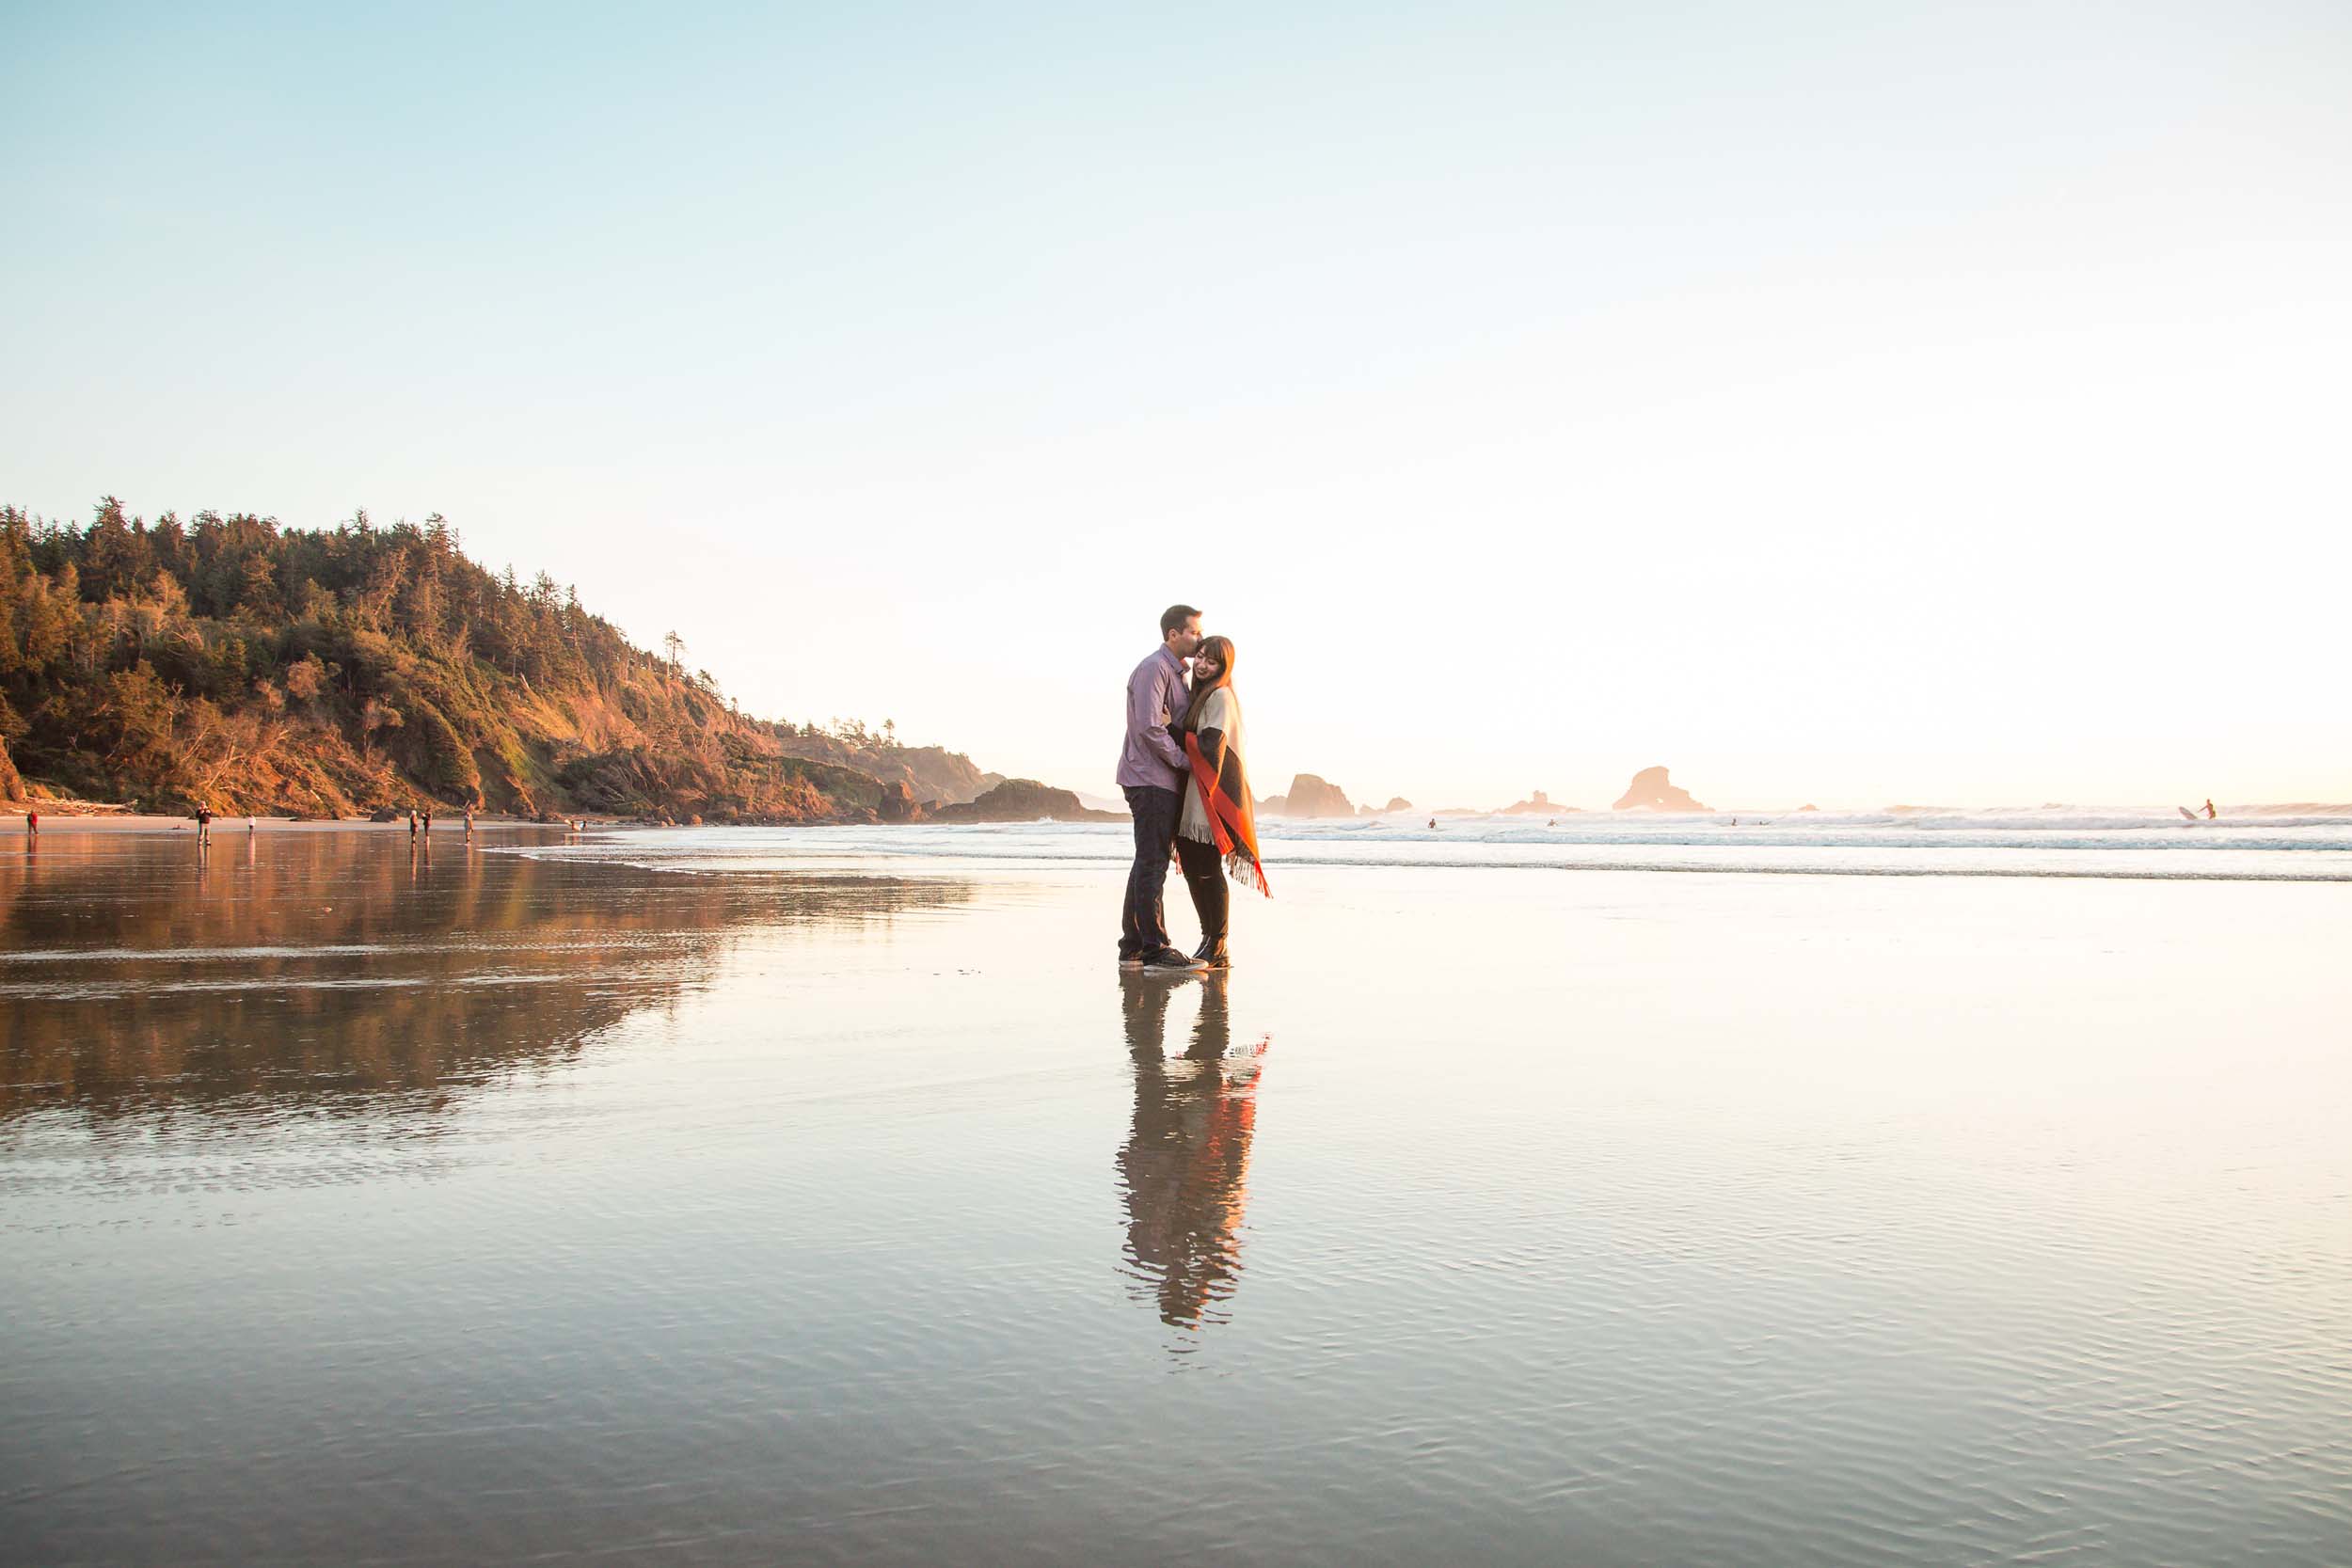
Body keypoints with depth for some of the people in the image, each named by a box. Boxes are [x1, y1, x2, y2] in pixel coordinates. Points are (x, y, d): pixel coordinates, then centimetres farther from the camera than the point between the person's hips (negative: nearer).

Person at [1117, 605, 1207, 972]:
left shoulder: (1176, 672, 20)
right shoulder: (1154, 669, -11)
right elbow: (1150, 727, -20)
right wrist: (1183, 761, -14)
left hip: (1163, 781, 10)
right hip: (1150, 779, -10)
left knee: (1149, 865, 11)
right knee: (1152, 865, -9)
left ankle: (1133, 948, 16)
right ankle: (1154, 948, -8)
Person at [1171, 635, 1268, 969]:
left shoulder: (1221, 696, -7)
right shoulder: (1200, 695, 20)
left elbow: (1209, 746, -16)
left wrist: (1171, 729, -13)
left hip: (1211, 796, -9)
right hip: (1191, 798, 9)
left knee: (1209, 872, -8)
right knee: (1193, 870, 9)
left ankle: (1218, 950, -2)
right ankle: (1210, 943, 17)